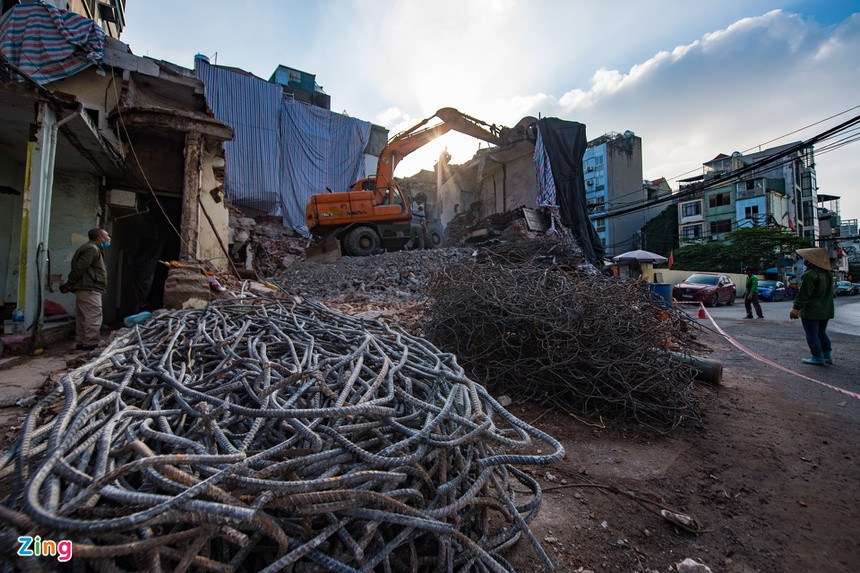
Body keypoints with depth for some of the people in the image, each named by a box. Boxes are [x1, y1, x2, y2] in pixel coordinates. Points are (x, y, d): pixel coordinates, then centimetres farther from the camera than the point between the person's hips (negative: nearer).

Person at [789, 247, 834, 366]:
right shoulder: (828, 273, 10)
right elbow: (831, 292, 19)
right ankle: (827, 356, 20)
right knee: (822, 333, 18)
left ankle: (818, 358, 2)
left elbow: (803, 294, -21)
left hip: (811, 311, -9)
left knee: (812, 334, -1)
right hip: (826, 311, 9)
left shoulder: (810, 275, -20)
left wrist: (796, 308, -17)